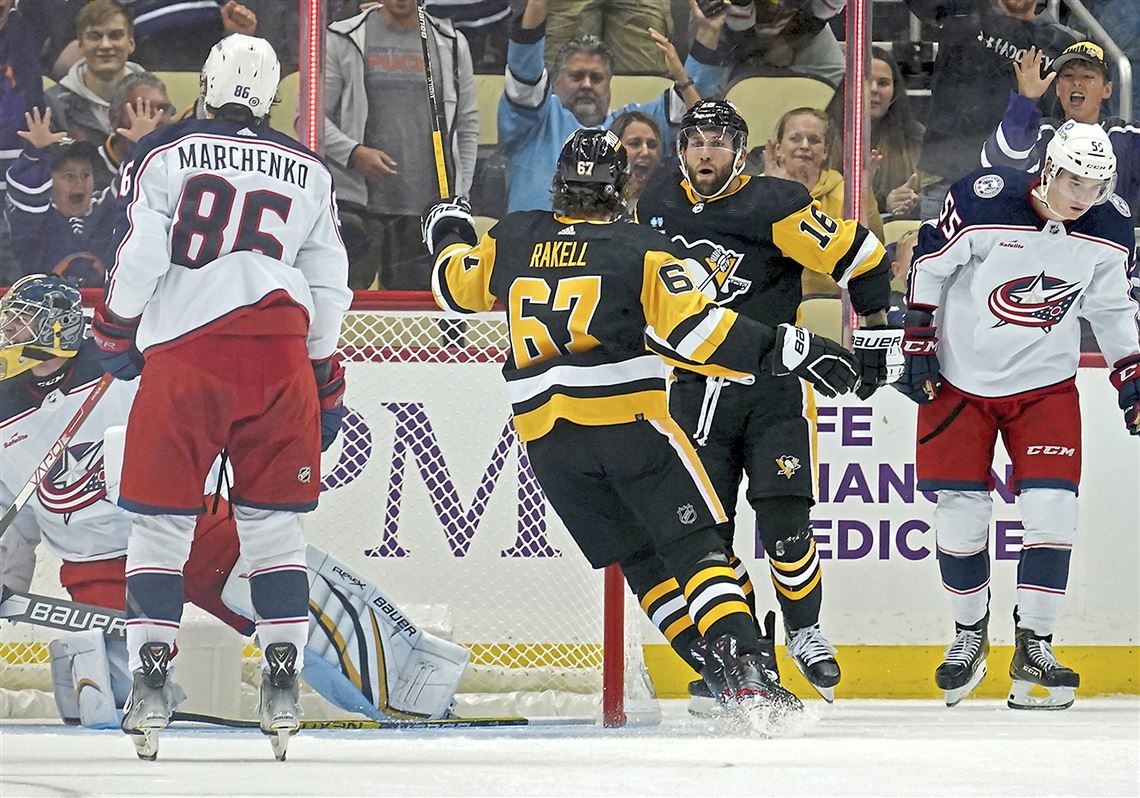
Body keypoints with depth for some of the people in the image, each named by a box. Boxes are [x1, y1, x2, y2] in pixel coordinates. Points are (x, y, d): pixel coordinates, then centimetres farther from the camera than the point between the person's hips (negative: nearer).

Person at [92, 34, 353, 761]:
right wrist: (328, 386, 23)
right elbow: (329, 288, 16)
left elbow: (140, 254, -5)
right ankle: (283, 682, 3)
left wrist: (116, 333, 10)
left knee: (162, 517, 4)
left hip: (181, 352, -2)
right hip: (279, 357, 2)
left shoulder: (165, 154, 4)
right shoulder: (308, 173, 14)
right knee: (275, 521, 10)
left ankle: (150, 676, -4)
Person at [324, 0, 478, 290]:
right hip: (356, 205, -2)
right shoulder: (344, 40, 3)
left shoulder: (451, 44, 12)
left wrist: (459, 197, 7)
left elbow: (467, 126, 15)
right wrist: (354, 152, -16)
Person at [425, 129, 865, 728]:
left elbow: (458, 286, 27)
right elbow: (695, 329, -14)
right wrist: (784, 348, -12)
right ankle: (748, 671, -20)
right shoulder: (639, 250, -3)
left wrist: (449, 236, 47)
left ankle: (710, 667, 7)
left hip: (546, 439, 4)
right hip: (627, 420, -4)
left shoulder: (513, 239, 9)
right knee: (694, 545, -5)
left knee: (640, 559, 15)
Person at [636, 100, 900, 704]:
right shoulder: (658, 202, 3)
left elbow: (862, 257, -10)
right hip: (696, 390, 4)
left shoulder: (775, 207, -15)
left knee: (783, 520, -13)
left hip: (775, 386, -4)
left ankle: (804, 632, 10)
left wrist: (876, 332, -6)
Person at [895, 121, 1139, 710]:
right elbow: (929, 264, -8)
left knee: (1052, 508, -11)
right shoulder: (982, 203, -22)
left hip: (1045, 385, 2)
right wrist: (917, 346, -7)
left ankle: (1033, 644, -2)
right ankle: (970, 632, 22)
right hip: (959, 377, -2)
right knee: (960, 516, 0)